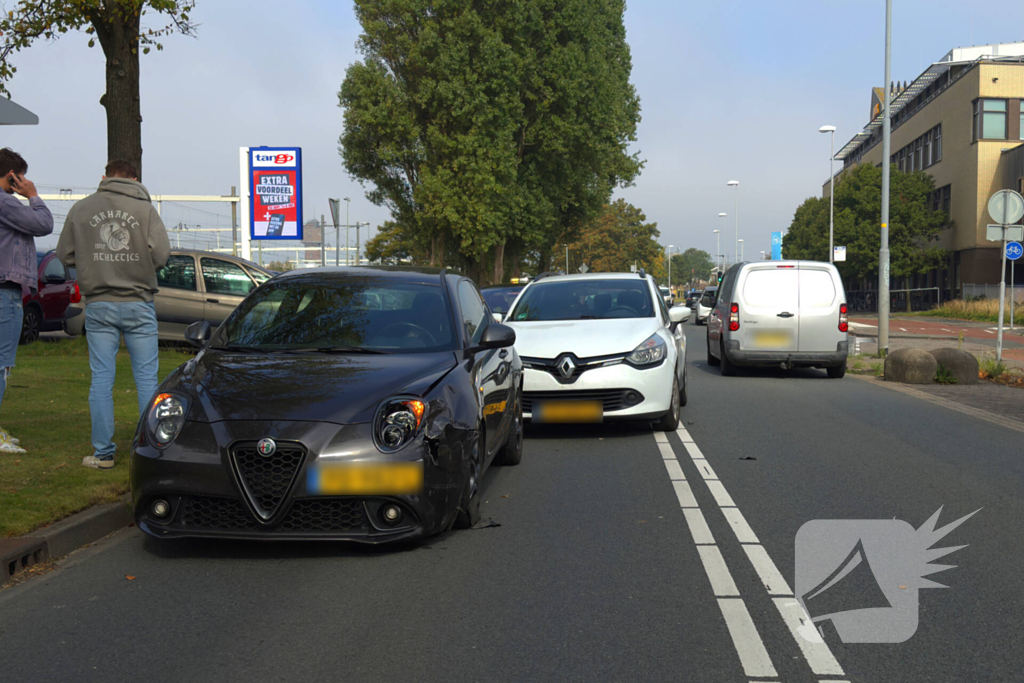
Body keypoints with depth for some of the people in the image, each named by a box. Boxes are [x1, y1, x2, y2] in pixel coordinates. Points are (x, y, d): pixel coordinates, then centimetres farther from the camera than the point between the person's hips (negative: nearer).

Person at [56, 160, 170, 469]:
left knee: (101, 379, 5)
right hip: (138, 303, -1)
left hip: (99, 306, 1)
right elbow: (162, 252, -10)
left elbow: (65, 255, 6)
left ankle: (103, 453, 7)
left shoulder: (81, 209, 4)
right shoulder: (144, 208, -1)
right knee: (147, 377, 5)